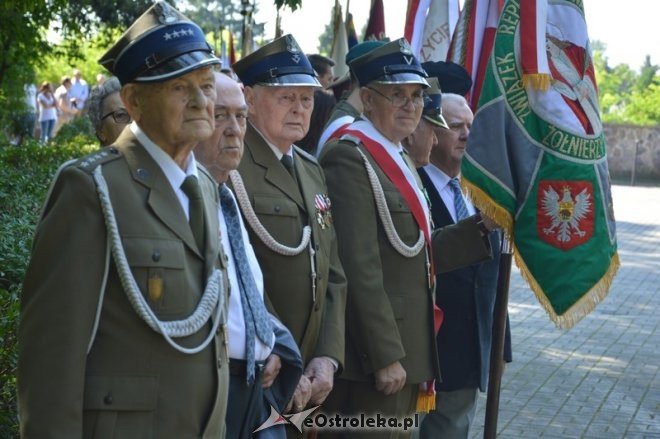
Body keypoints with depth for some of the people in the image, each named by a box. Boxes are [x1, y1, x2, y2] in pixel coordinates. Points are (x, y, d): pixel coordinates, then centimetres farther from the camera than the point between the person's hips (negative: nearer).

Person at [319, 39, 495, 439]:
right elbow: (360, 267, -21)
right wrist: (385, 356, -21)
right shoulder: (351, 157, -16)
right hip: (375, 356, -10)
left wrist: (483, 225, 5)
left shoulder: (398, 158, 16)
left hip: (408, 350, 10)